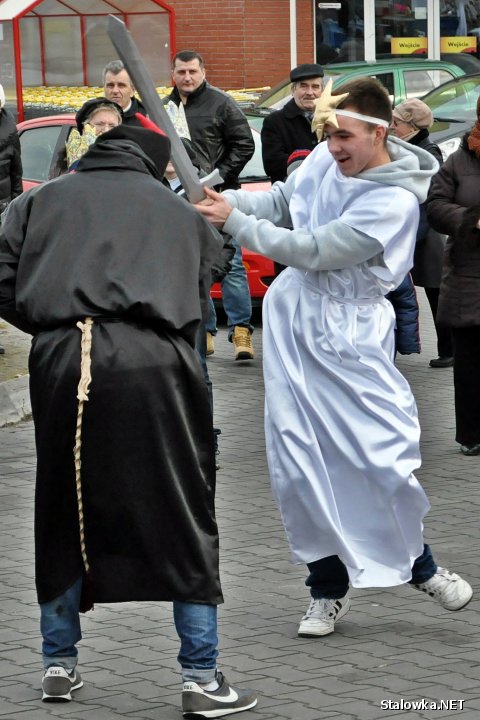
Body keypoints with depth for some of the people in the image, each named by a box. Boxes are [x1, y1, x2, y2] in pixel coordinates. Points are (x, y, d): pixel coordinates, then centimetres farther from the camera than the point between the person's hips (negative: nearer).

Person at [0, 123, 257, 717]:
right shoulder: (179, 213, 20)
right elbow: (199, 300, 14)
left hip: (60, 362, 1)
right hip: (153, 365, -1)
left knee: (63, 515, 16)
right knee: (184, 518, 5)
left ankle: (59, 664, 25)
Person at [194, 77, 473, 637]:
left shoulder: (395, 202, -23)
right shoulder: (327, 159, -3)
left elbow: (313, 250, -24)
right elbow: (284, 199, 11)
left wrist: (235, 222, -19)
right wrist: (228, 201, -7)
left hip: (348, 334, -5)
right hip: (293, 320, 5)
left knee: (384, 455, -8)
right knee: (300, 464, 4)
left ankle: (417, 564, 18)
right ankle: (328, 587, 17)